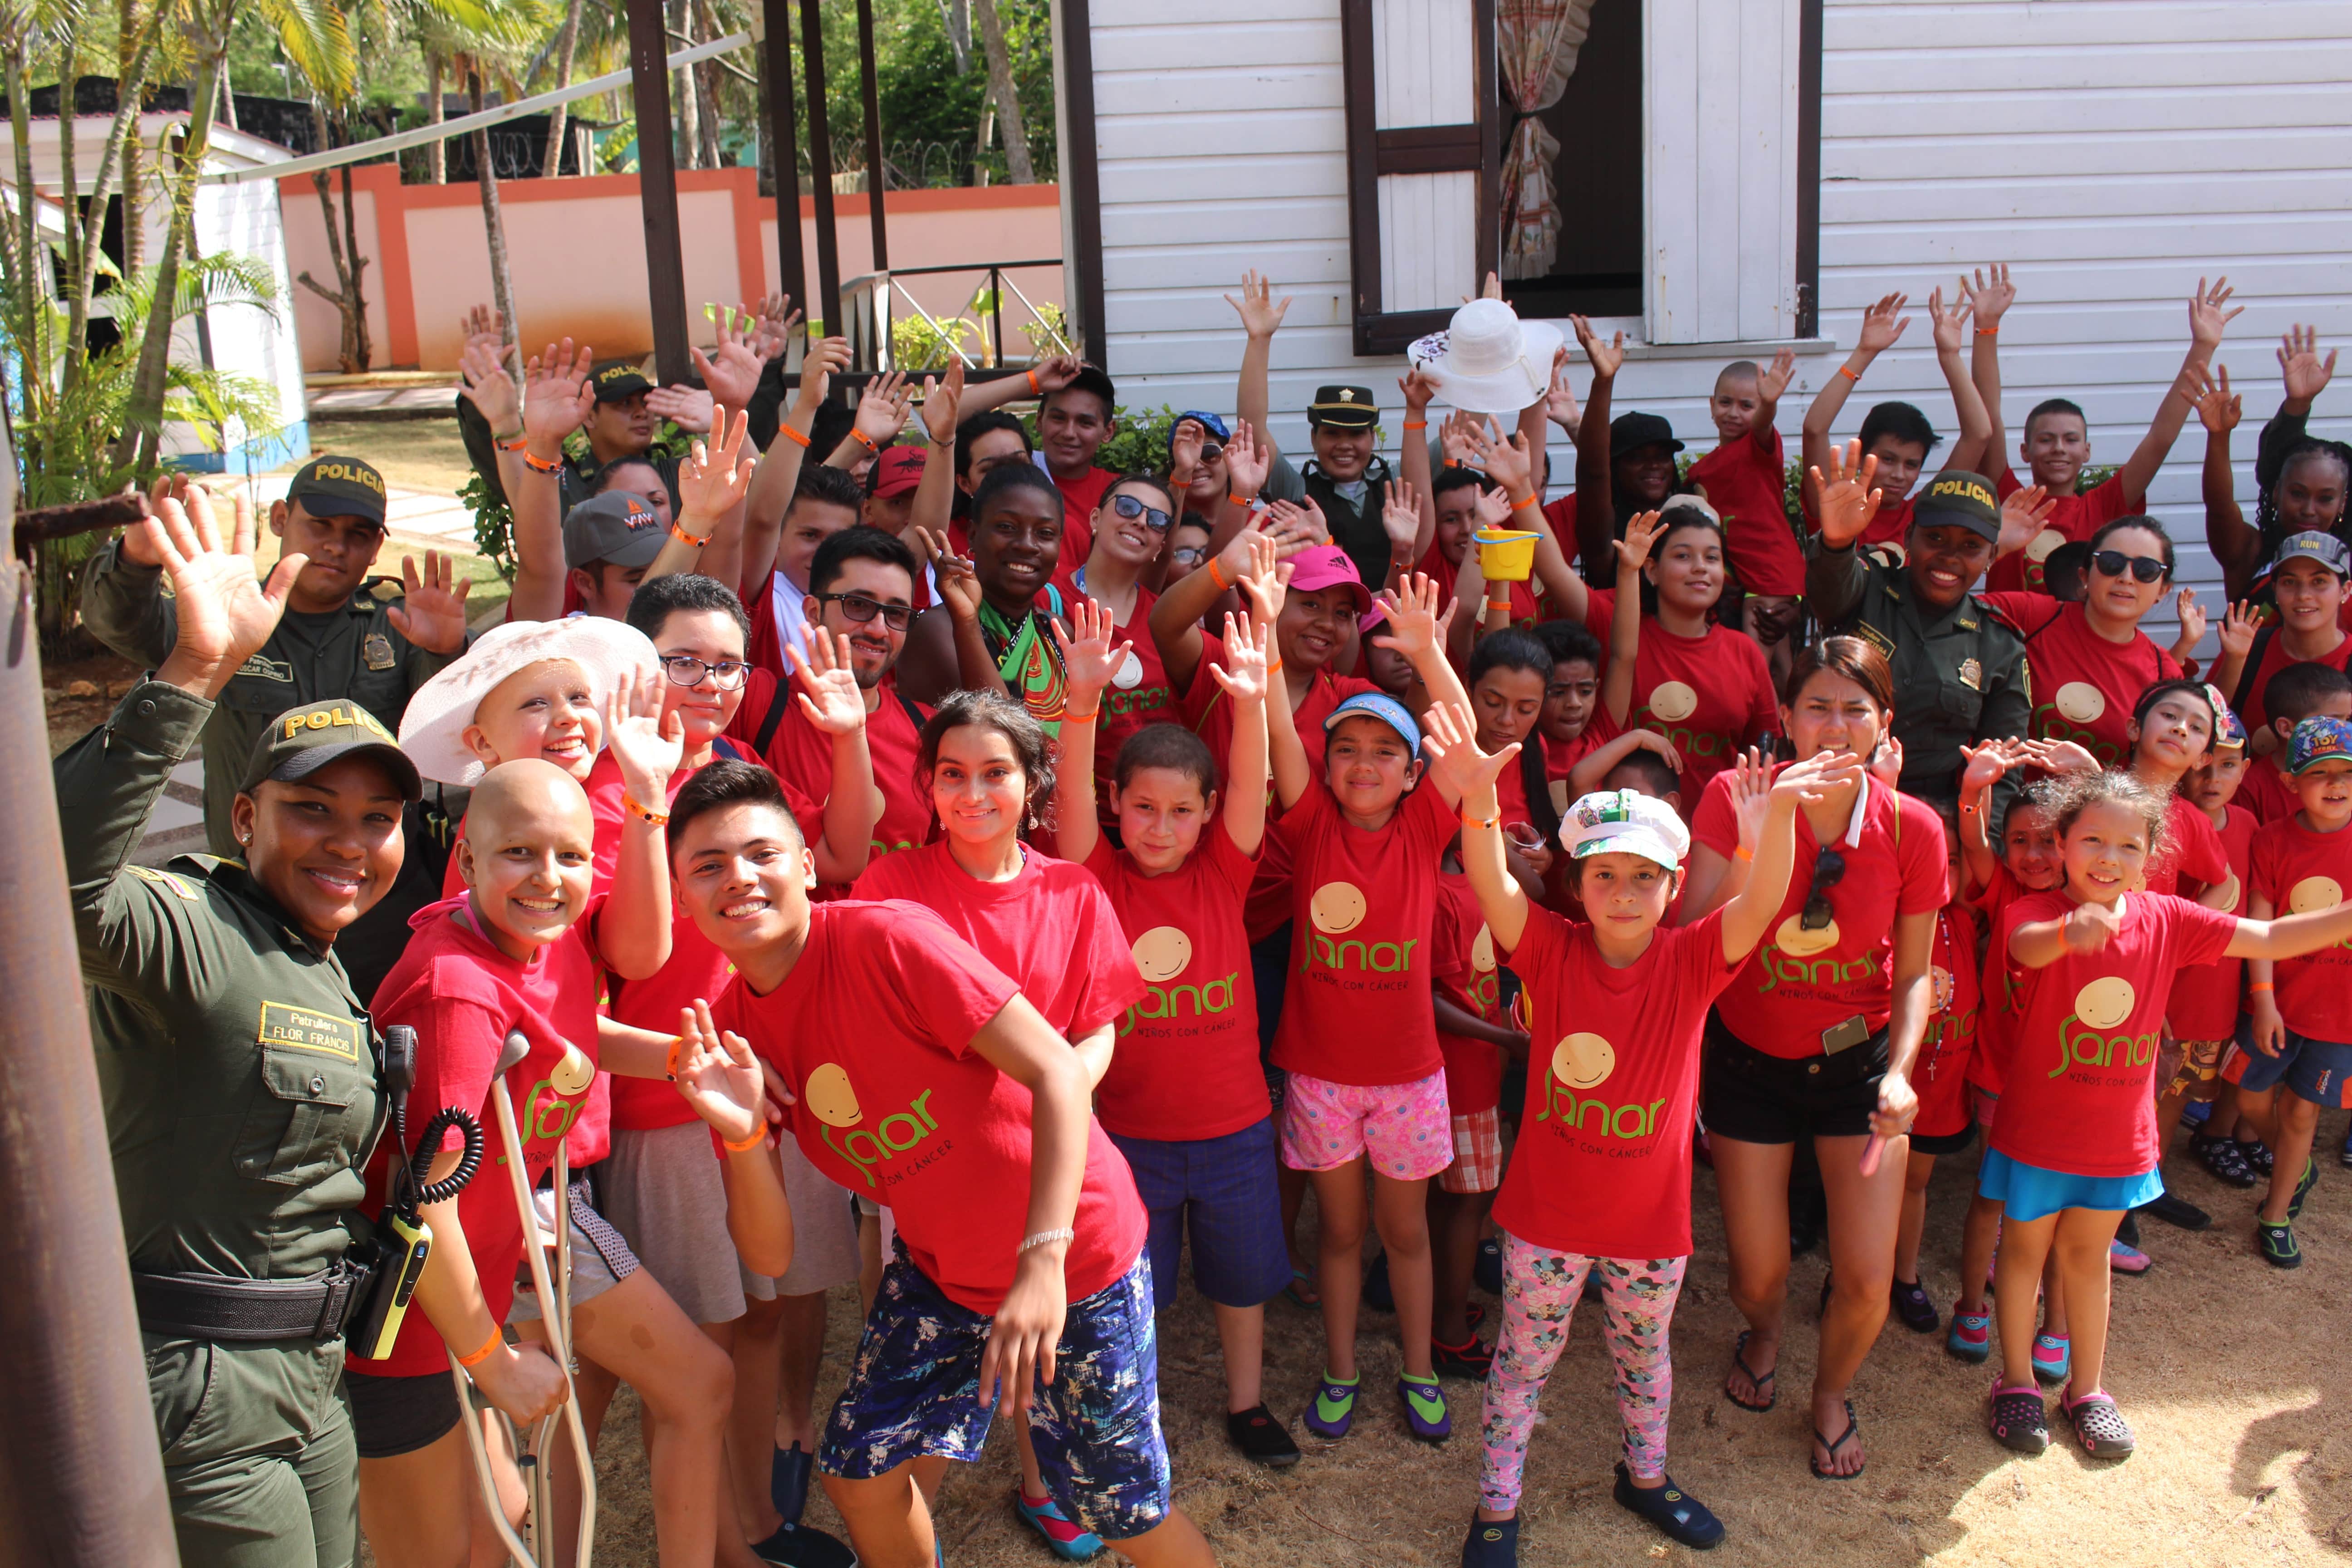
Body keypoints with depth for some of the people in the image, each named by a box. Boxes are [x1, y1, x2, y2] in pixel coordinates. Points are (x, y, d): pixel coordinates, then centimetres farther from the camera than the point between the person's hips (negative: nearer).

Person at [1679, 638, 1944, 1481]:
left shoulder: (1911, 828, -14)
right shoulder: (1734, 799, -18)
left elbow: (1915, 971, -2)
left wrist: (1900, 1072, -16)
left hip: (1859, 1061, 1)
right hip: (1750, 1061, 0)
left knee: (1867, 1283, 0)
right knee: (1758, 1275, 8)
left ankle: (1831, 1393, 36)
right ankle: (1763, 1333, 48)